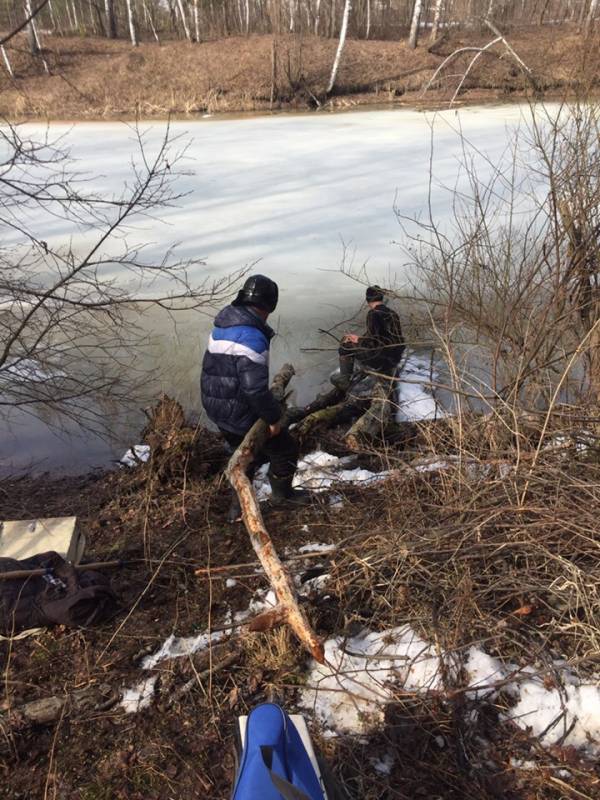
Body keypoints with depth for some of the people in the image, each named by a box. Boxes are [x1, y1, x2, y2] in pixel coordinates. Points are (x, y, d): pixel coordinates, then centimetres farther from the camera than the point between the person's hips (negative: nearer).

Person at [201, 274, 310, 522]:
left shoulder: (221, 327, 5)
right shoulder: (251, 336, -25)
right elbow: (255, 387, -31)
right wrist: (273, 417, -18)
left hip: (217, 410, 9)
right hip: (241, 415, -9)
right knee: (285, 448, 13)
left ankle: (238, 507, 34)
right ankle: (281, 494, 34)